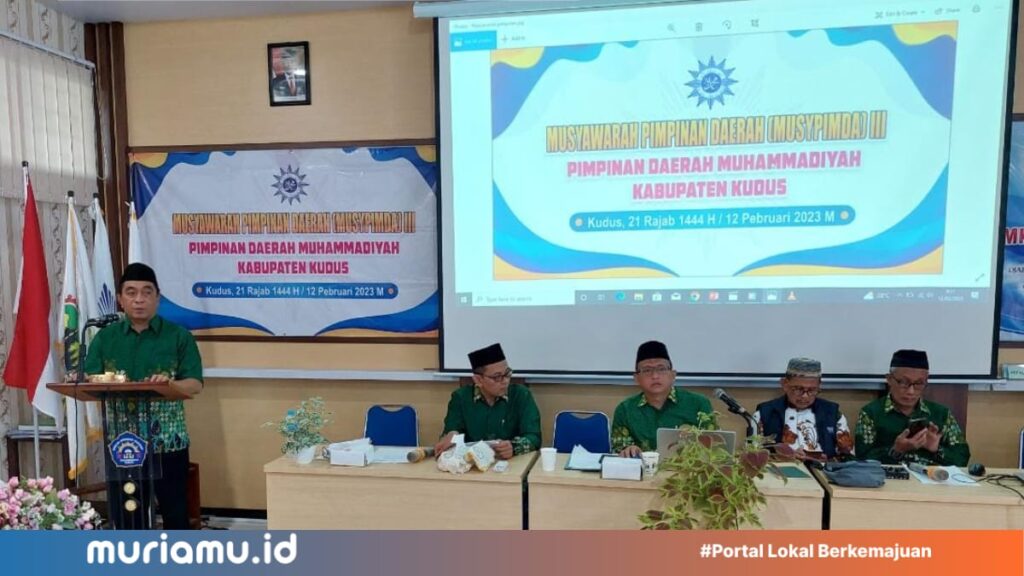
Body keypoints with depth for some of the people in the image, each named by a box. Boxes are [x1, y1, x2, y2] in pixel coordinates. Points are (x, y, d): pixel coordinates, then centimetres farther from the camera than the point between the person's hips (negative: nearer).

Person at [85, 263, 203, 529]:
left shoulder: (178, 336, -1)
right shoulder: (105, 337, 6)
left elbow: (195, 384, -7)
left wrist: (171, 384, -28)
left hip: (168, 442, -2)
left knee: (175, 510, 6)